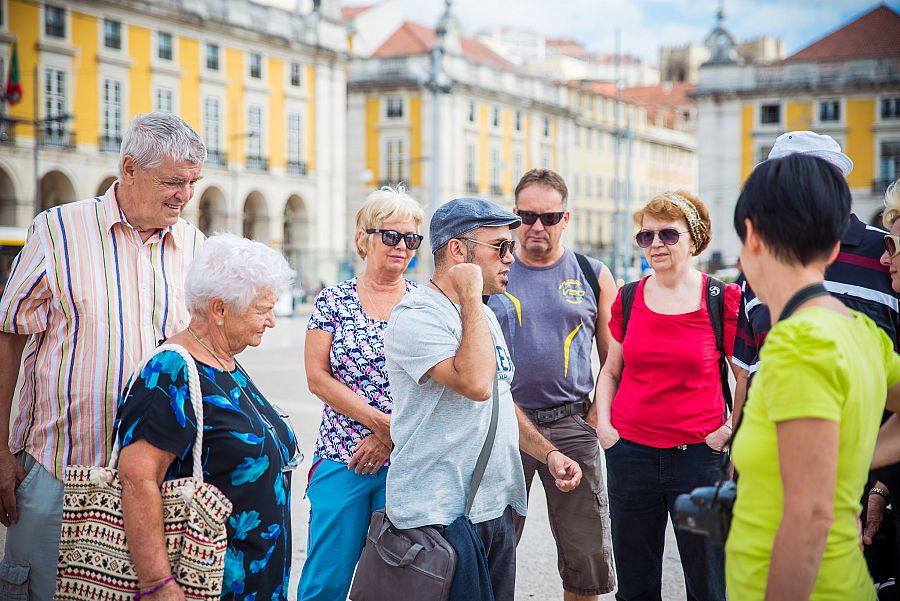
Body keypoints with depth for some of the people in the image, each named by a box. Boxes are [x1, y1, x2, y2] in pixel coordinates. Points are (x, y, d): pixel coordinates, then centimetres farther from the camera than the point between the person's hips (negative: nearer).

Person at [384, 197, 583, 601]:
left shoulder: (484, 315, 15)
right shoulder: (417, 316, -15)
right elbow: (476, 384, -29)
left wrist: (548, 453, 9)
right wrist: (470, 296, -21)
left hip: (495, 507, 9)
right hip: (439, 517, -9)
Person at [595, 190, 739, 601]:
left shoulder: (723, 299, -4)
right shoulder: (628, 299, 6)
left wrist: (730, 430, -7)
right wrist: (603, 424, 4)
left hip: (698, 455, -3)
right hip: (630, 453, 3)